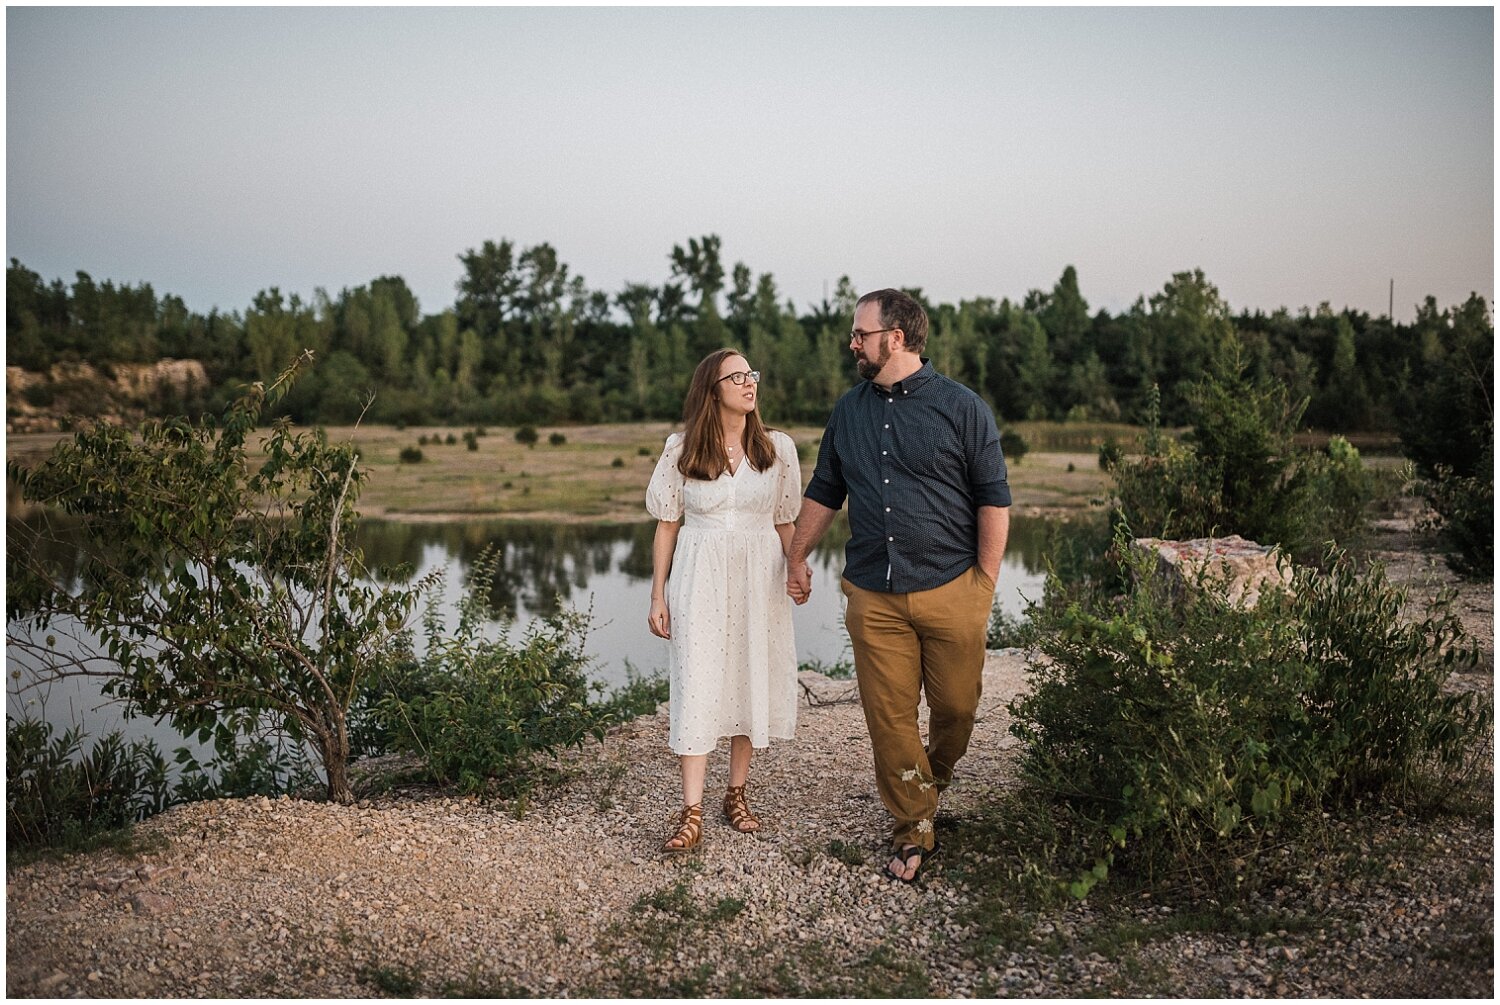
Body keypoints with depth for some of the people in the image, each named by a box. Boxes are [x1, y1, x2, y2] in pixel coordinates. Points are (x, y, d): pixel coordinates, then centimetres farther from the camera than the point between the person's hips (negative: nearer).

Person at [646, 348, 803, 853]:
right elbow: (667, 526, 3)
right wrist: (658, 596, 1)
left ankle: (736, 793, 23)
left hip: (759, 579, 2)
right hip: (699, 579, -2)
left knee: (752, 681, 7)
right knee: (698, 685, -6)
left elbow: (785, 523, 8)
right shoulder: (681, 450, 0)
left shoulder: (778, 448, 3)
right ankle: (692, 814, -5)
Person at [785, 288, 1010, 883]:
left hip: (950, 589, -3)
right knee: (888, 716, 1)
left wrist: (986, 581, -3)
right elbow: (824, 492, 21)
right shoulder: (849, 411, 11)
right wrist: (797, 558, 18)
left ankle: (932, 784, 36)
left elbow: (993, 499, 0)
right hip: (873, 594, 3)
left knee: (956, 706, 6)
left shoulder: (962, 408, -2)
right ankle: (913, 832, 13)